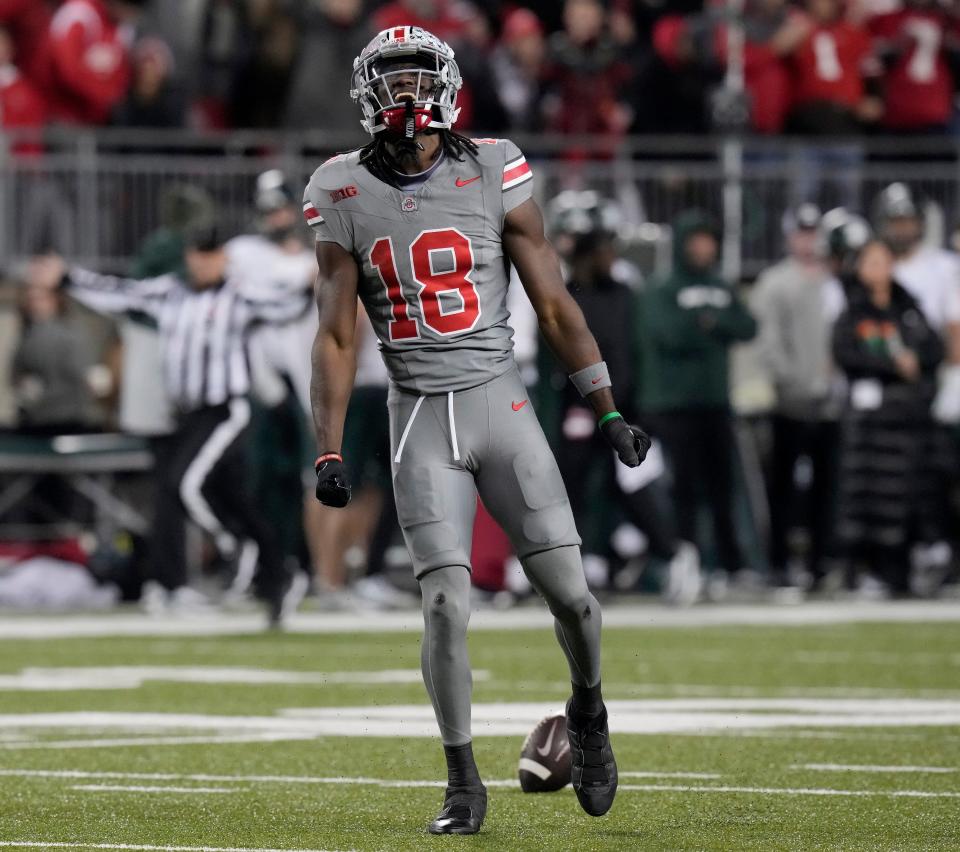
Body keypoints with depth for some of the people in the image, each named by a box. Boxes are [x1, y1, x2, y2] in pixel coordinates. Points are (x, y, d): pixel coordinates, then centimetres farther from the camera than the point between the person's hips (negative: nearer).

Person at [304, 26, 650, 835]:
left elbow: (554, 304, 4)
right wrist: (329, 453, -1)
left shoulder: (494, 174, -1)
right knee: (446, 603, -10)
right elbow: (337, 336, 5)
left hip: (500, 402, 0)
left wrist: (610, 411, 4)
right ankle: (464, 783, 6)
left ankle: (588, 709, 27)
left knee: (569, 591, -5)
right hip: (419, 419, 0)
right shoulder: (346, 194, 2)